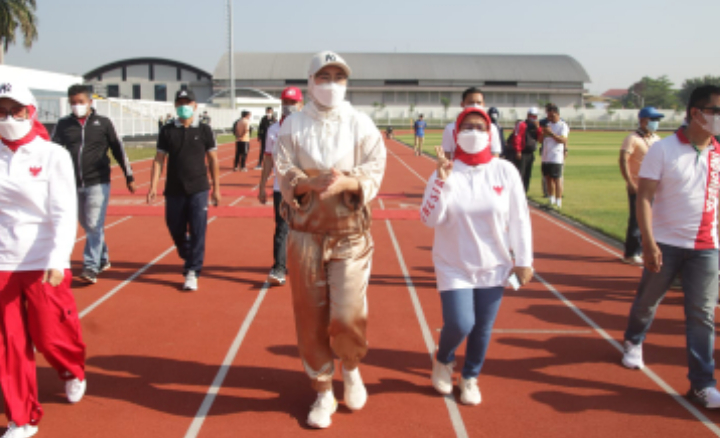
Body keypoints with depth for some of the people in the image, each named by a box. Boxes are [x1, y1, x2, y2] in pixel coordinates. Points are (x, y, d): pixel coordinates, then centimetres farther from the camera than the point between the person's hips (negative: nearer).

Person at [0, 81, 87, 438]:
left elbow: (64, 214, -9)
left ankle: (73, 372, 39)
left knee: (50, 335, 4)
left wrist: (57, 260, -19)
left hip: (42, 264, -3)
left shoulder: (52, 155, -5)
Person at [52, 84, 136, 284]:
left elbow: (118, 149, 8)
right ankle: (103, 259, 29)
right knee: (88, 226, 12)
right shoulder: (63, 125, 6)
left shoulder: (103, 123, 2)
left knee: (94, 225, -10)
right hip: (73, 185, 3)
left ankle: (91, 267, -7)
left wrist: (129, 176, 9)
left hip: (98, 183, -3)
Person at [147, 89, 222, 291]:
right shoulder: (167, 131, 6)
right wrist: (153, 186, -4)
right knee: (176, 229, 10)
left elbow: (213, 160, 7)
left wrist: (216, 188, 5)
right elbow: (159, 159, 5)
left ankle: (192, 272, -2)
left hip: (198, 190, -2)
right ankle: (188, 258, 36)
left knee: (197, 232, -8)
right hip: (173, 190, 2)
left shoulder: (204, 130, 4)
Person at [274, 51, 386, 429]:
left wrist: (346, 182, -26)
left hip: (350, 232, -1)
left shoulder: (361, 124, 3)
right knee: (311, 316, 5)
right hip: (305, 232, 1)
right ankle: (324, 393, 25)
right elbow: (284, 172, -4)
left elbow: (374, 171, -5)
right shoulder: (293, 125, 4)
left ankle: (351, 368, 27)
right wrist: (311, 183, -25)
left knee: (347, 317, -8)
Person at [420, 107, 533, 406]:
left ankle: (470, 378, 35)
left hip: (493, 267, 2)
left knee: (483, 328, 8)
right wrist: (441, 181, -24)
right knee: (459, 324, -12)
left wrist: (523, 260, 2)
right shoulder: (445, 171, -6)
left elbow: (519, 218, 1)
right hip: (454, 265, -1)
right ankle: (443, 361, 23)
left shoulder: (505, 171, -5)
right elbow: (429, 219, -13)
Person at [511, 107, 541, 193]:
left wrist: (538, 128, -4)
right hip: (522, 154, -8)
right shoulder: (522, 125, -7)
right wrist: (518, 151, -17)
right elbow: (517, 138, -13)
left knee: (527, 175, 11)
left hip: (530, 154, 8)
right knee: (519, 174, -10)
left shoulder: (535, 126, 17)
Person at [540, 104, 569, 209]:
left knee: (556, 179, -6)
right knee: (548, 178, 11)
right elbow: (542, 139, 18)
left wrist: (551, 133, -26)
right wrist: (543, 133, -3)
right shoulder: (548, 124, 17)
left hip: (556, 157, -7)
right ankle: (551, 201, 21)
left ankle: (558, 202, -3)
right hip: (546, 156, 7)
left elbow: (563, 140, -18)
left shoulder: (562, 126, -6)